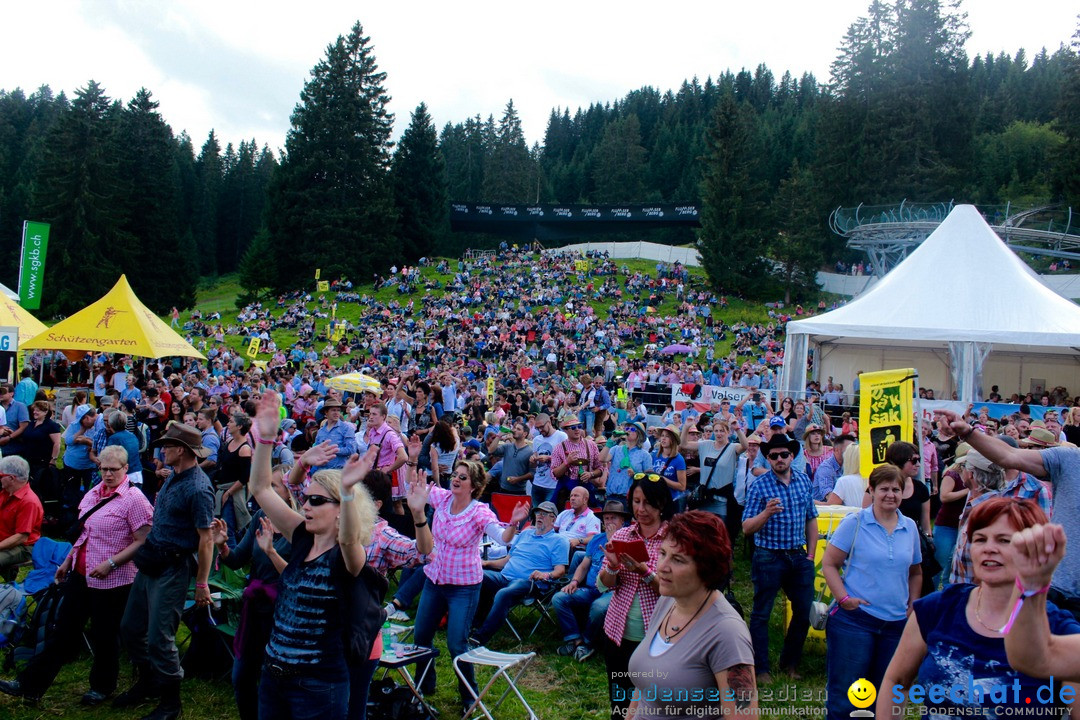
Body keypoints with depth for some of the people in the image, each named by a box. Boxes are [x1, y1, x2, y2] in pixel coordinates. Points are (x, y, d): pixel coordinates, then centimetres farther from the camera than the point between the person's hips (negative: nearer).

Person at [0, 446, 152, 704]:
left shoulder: (134, 499, -16)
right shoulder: (94, 493, 8)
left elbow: (143, 541, -18)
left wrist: (110, 564, -21)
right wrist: (68, 561, 18)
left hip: (110, 580, -7)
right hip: (80, 573, 7)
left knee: (104, 635, 9)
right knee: (63, 629, 12)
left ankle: (102, 686, 28)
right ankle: (31, 684, 20)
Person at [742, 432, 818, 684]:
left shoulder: (804, 481, 5)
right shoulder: (759, 486, -9)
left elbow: (811, 520, 13)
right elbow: (746, 528, -12)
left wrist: (810, 555, 8)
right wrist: (766, 513, -30)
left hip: (799, 557, 5)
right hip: (769, 557, -5)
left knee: (805, 611, 11)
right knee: (761, 614, 3)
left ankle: (790, 662, 31)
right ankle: (760, 668, 16)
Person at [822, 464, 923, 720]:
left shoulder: (910, 527, 7)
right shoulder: (855, 522, -6)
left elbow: (915, 573, 20)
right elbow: (829, 564, -6)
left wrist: (913, 605, 8)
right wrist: (844, 598, -16)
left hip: (897, 622, 5)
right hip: (854, 618, -4)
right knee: (844, 691, 2)